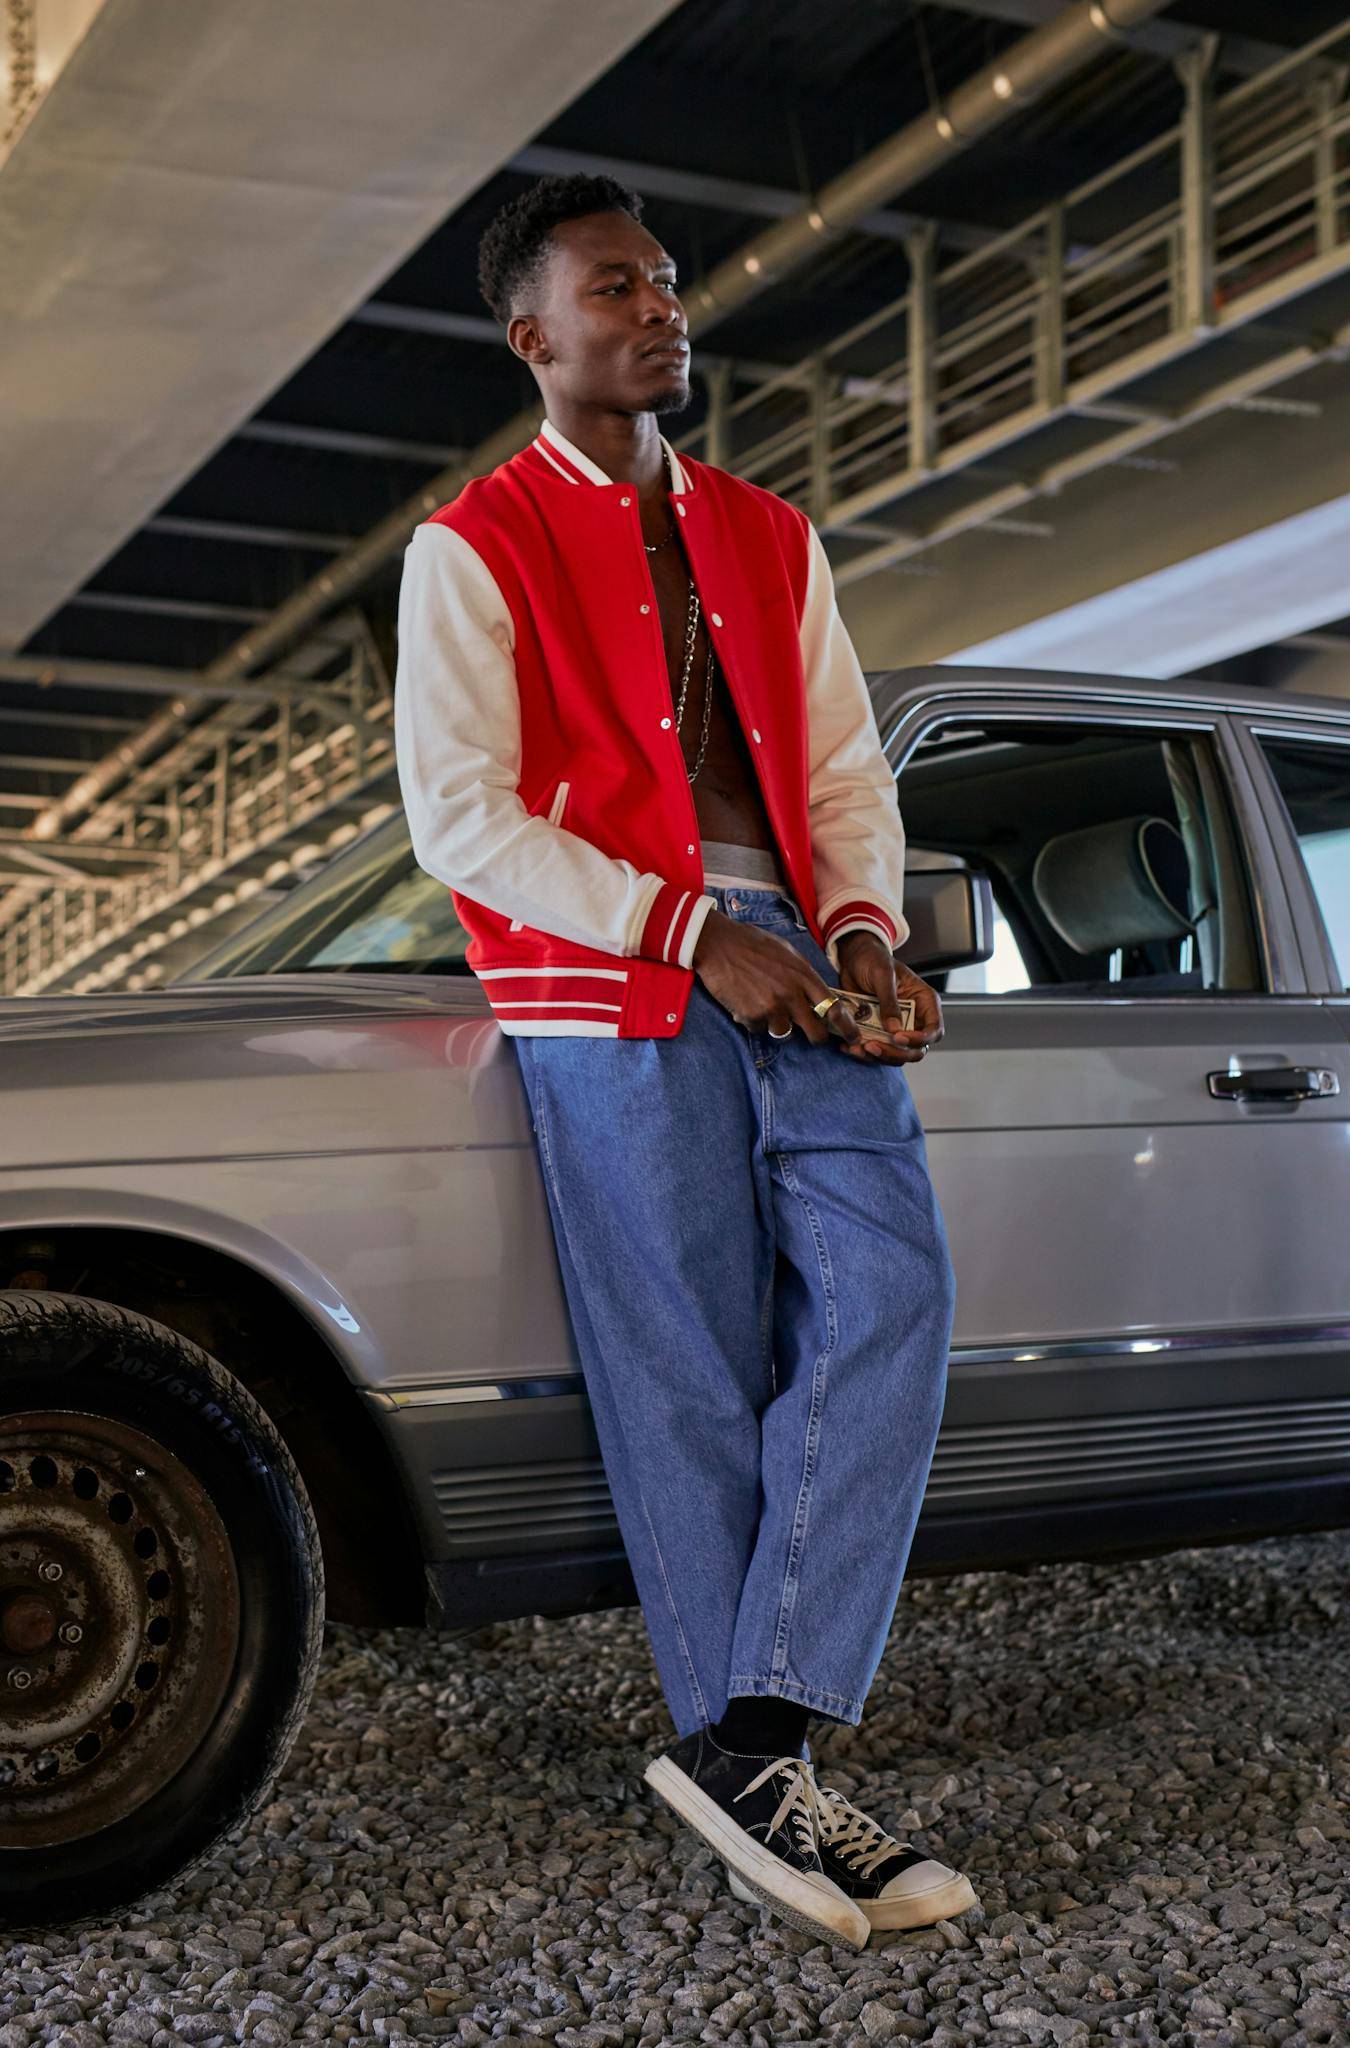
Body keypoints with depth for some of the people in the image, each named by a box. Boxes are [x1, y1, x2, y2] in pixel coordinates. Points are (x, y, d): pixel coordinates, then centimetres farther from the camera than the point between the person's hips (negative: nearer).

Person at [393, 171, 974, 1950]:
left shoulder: (770, 536, 20)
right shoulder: (473, 548, 3)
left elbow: (848, 767, 18)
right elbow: (459, 817, -7)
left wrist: (861, 929, -3)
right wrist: (697, 936, -14)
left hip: (793, 963, 5)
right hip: (610, 981, -5)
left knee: (890, 1287, -13)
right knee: (693, 1383, -5)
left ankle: (752, 1738, -10)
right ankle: (753, 1771, 5)